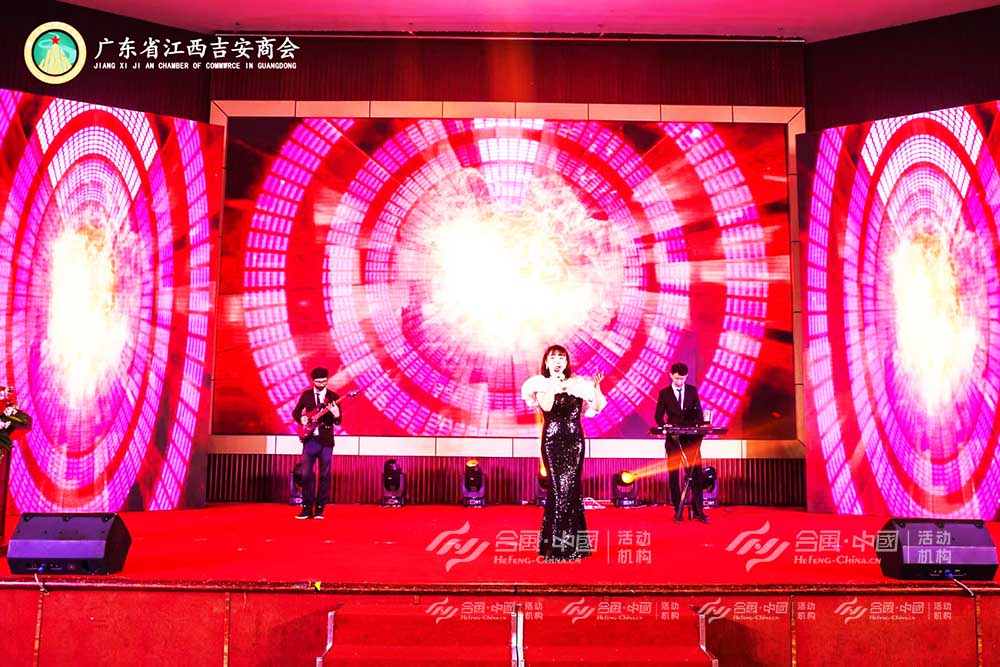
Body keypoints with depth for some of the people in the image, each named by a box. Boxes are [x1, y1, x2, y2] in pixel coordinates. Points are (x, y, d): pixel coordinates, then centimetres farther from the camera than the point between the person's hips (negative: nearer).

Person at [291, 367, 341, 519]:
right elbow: (295, 412, 15)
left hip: (326, 441, -1)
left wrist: (336, 415, -25)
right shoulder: (306, 395, 7)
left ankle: (319, 509, 9)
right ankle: (307, 508, 7)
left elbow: (338, 422, -2)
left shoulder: (333, 397, 1)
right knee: (306, 474, -2)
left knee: (324, 475, 1)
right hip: (310, 439, 1)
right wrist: (301, 418, -6)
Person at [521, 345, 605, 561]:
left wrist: (596, 387, -13)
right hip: (552, 439, -1)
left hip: (574, 439, 1)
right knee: (560, 486, -5)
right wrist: (554, 385, -13)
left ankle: (570, 541, 14)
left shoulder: (577, 383, 6)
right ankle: (555, 544, 6)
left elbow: (598, 406, 1)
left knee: (570, 486, -1)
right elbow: (546, 407, -14)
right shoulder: (541, 383, 4)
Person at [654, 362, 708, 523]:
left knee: (696, 474, -2)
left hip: (691, 438, 1)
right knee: (674, 475, 3)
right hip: (673, 438, -1)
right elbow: (659, 416, 1)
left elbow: (698, 412, 6)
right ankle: (678, 511, 10)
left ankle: (699, 511, 5)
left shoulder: (692, 390, 7)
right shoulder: (664, 393, 2)